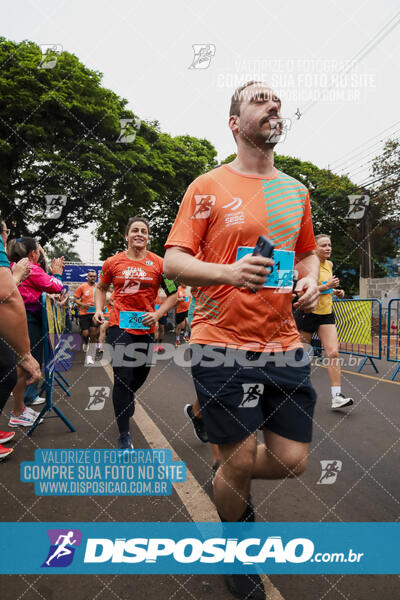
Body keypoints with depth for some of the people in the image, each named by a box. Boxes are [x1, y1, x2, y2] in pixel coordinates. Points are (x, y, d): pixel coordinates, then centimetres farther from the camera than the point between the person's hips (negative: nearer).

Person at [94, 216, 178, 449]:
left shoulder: (159, 264, -2)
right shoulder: (113, 262, 1)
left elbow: (174, 295, 3)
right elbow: (101, 288, 18)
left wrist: (157, 314, -11)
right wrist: (99, 309, 1)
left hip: (146, 327, 2)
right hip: (119, 325, -2)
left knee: (142, 374, 18)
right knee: (123, 378, -7)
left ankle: (126, 397, 56)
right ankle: (124, 435, 7)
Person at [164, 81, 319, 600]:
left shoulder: (296, 191, 14)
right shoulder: (209, 187, -2)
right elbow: (173, 261, -6)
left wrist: (311, 280, 2)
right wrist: (229, 272, -24)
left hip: (284, 343, 6)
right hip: (222, 344, -5)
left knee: (293, 459, 8)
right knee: (240, 459, 6)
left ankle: (231, 482, 43)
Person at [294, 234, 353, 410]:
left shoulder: (329, 265, 10)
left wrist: (334, 291, 8)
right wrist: (326, 286, -25)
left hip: (326, 314, 6)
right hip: (308, 313, -6)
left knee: (333, 353, -7)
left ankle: (336, 397, -6)